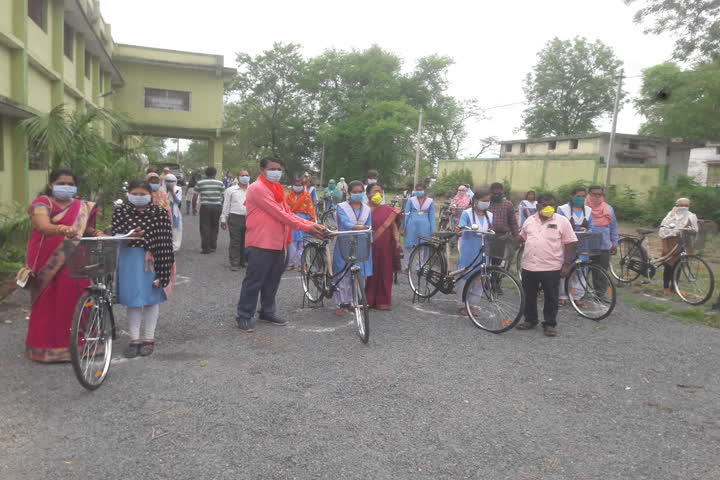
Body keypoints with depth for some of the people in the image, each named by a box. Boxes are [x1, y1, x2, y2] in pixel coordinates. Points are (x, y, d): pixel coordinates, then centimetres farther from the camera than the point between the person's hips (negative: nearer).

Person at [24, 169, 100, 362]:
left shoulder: (81, 206, 13)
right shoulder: (42, 203, -6)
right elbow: (43, 226, -23)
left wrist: (95, 232, -5)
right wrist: (62, 230, -44)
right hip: (48, 264, -5)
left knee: (75, 302, 3)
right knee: (50, 305, -1)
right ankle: (48, 348, 10)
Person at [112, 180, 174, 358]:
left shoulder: (160, 213, -2)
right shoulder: (120, 212, 4)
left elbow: (165, 241, -4)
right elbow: (116, 235, 0)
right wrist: (131, 236, -21)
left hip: (152, 260, -1)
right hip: (129, 260, 2)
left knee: (151, 299, 6)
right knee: (132, 300, 6)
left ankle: (149, 338, 18)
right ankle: (134, 339, 16)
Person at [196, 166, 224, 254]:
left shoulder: (200, 183, 4)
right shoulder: (220, 183, 6)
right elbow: (223, 196, 5)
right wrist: (221, 206, 16)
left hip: (205, 206, -1)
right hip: (217, 207, 1)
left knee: (205, 227, 2)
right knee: (214, 227, 12)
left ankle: (205, 248, 1)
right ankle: (213, 246, 15)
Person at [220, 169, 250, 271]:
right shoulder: (231, 190, 7)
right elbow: (226, 205, 7)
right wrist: (223, 219, 3)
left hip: (249, 218, 3)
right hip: (235, 218, -3)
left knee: (246, 241, 9)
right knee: (235, 242, -3)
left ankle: (244, 261, 21)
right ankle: (234, 263, 2)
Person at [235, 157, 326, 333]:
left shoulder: (276, 189, 17)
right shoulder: (257, 188, -13)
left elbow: (287, 213, 13)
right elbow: (279, 214, -18)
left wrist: (311, 225, 0)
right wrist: (306, 228, -16)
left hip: (277, 244, 9)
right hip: (260, 244, -9)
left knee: (272, 281, 16)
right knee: (254, 281, -1)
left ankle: (268, 312, 29)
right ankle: (244, 316, 10)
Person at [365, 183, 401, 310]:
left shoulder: (388, 210, 7)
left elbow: (394, 227, 5)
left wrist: (397, 241, -6)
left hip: (385, 248, 2)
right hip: (369, 247, -2)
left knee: (385, 274, 6)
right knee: (370, 274, 3)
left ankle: (383, 301, 16)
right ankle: (368, 300, 15)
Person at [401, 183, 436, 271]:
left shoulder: (430, 201, 6)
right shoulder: (411, 200, 3)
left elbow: (432, 217, 7)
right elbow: (406, 214, 3)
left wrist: (432, 231, 3)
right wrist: (403, 228, -1)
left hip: (424, 227, 1)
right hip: (412, 225, -1)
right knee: (409, 247, 2)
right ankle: (405, 266, 11)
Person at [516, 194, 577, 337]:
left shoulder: (562, 221, -4)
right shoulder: (530, 221, 9)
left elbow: (570, 244, -5)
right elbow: (522, 237, 22)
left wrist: (566, 264, -9)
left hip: (551, 267, -4)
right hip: (529, 266, 4)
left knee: (551, 298, 5)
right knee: (529, 296, 14)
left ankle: (550, 324, 18)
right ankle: (530, 320, 29)